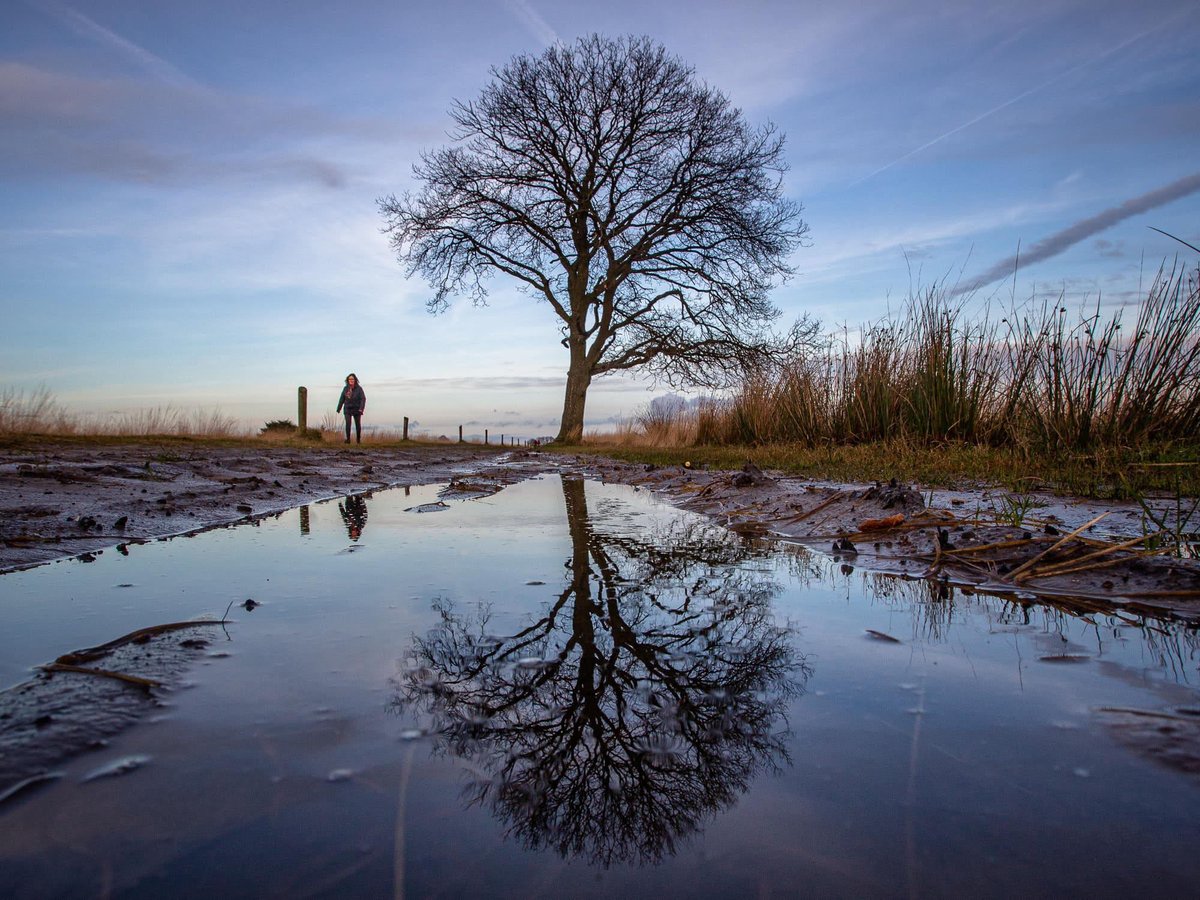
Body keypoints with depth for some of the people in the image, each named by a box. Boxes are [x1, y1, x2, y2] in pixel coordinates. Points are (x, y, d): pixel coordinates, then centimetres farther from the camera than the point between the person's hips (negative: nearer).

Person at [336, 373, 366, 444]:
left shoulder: (359, 388, -7)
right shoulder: (345, 388, 3)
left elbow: (363, 399, -12)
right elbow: (342, 399, 8)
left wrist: (361, 408, -23)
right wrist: (339, 408, 9)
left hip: (356, 409, -1)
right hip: (347, 409, 1)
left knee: (358, 424, 8)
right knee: (348, 423, -14)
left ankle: (359, 439, 24)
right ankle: (348, 439, -12)